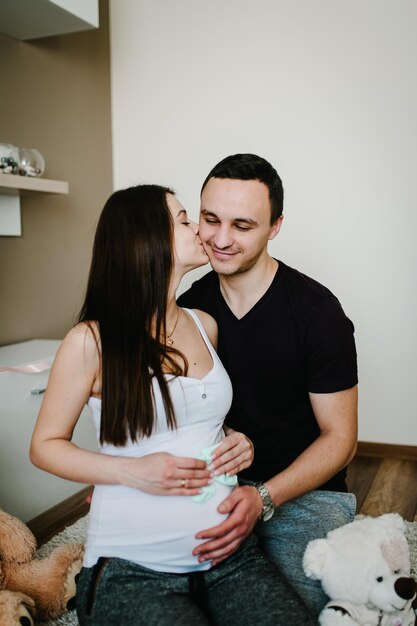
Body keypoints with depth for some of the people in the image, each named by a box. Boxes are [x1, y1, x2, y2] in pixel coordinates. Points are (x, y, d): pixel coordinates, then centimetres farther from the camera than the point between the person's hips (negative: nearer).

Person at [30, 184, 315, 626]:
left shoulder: (205, 327, 10)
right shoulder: (90, 341, -6)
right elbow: (45, 446, 0)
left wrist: (237, 444, 3)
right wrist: (133, 472, -14)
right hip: (133, 567, -4)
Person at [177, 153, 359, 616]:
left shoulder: (316, 312, -14)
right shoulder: (190, 307, 0)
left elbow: (339, 438, -10)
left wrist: (264, 499, -24)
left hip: (305, 492, -3)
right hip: (218, 486, 4)